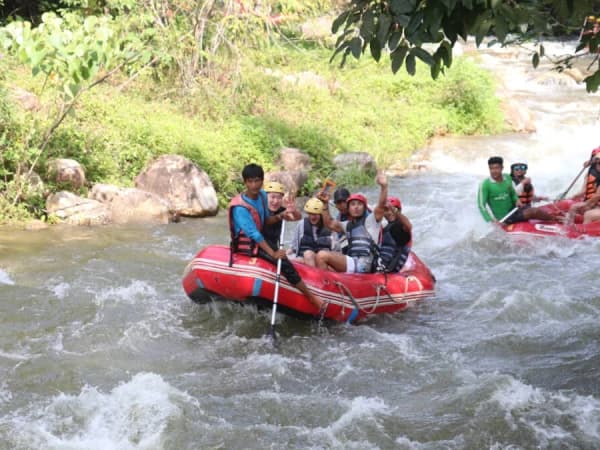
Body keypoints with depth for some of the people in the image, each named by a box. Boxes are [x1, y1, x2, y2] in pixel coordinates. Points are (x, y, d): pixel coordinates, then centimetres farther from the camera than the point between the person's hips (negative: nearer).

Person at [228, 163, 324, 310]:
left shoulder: (262, 195, 1)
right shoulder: (240, 207, -24)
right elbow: (253, 233, -29)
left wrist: (278, 217, -9)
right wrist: (273, 253, -34)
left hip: (258, 242, 10)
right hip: (246, 247, -10)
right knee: (284, 263, -21)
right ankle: (311, 297, -17)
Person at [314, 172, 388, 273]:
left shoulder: (370, 220, 6)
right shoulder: (348, 225, 28)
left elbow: (381, 205, -9)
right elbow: (330, 224, 24)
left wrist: (383, 187, -25)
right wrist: (325, 204, 14)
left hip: (363, 264, -8)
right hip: (352, 263, 8)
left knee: (322, 256, -18)